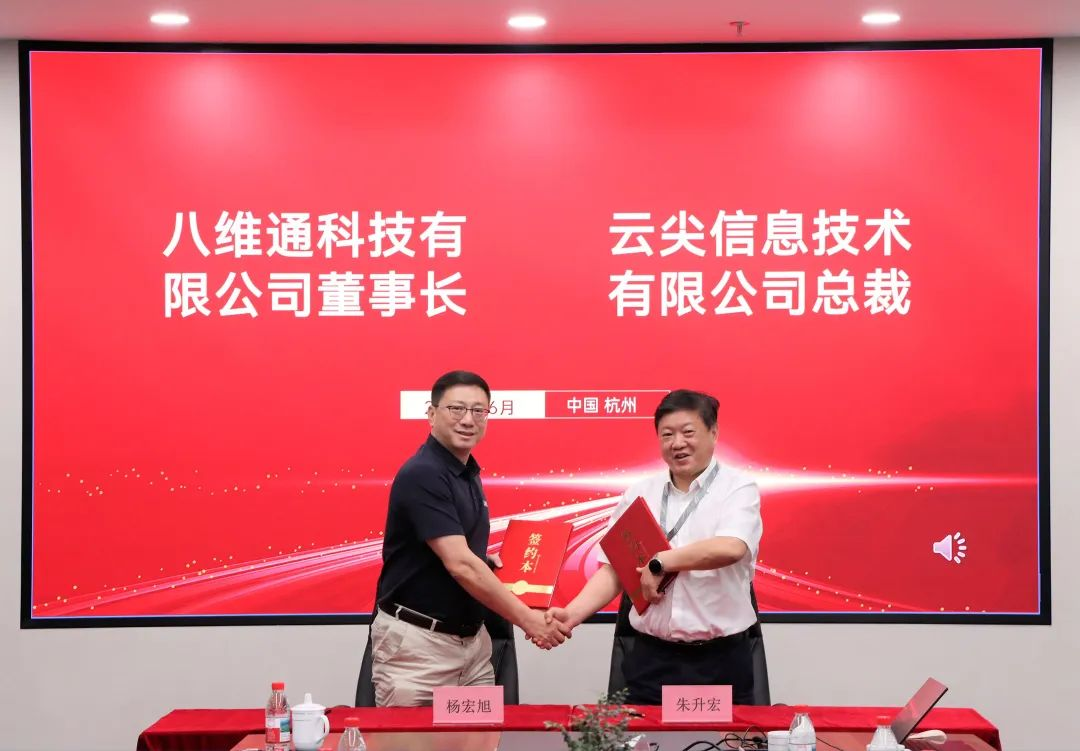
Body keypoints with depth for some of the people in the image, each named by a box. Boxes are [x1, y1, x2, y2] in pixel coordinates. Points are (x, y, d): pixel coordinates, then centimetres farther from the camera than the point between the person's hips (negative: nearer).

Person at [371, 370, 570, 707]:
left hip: (472, 638, 8)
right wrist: (526, 619, -20)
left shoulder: (468, 473, 11)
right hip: (417, 642, -8)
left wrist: (496, 563, 4)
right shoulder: (421, 475, -17)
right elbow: (460, 565, -23)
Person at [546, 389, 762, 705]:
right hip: (652, 659, 3)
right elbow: (614, 569, 5)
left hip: (721, 660, -3)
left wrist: (659, 563, -14)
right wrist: (572, 614, -10)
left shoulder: (738, 488, -3)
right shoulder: (638, 494, 8)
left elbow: (730, 547, -22)